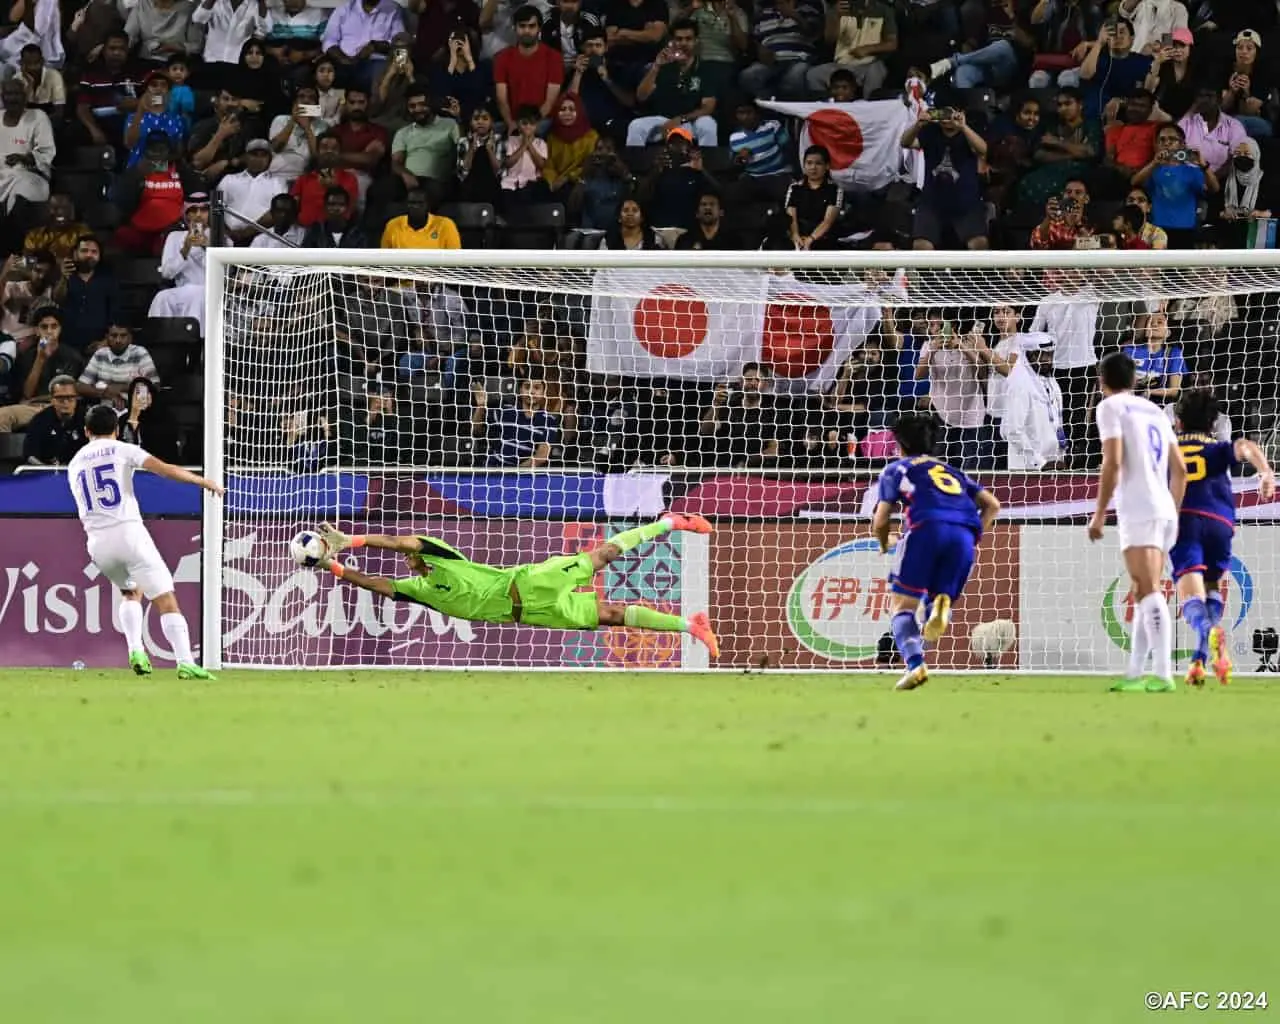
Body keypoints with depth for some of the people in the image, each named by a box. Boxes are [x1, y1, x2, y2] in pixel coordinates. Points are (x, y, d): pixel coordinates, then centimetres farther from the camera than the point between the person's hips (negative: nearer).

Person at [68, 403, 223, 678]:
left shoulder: (75, 464, 19)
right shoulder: (121, 450, 4)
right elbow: (164, 469, -7)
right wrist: (203, 481, 1)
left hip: (97, 542, 5)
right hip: (128, 532, -5)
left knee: (132, 592, 28)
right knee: (165, 599, -5)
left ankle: (136, 651, 7)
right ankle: (185, 662, -20)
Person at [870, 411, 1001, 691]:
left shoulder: (896, 469, 23)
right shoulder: (951, 471, 35)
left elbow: (880, 523, 13)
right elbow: (992, 505, 23)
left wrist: (884, 545, 34)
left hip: (927, 528, -3)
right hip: (965, 534, 3)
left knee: (903, 607, 5)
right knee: (943, 598, 16)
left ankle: (915, 664, -21)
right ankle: (941, 604, -24)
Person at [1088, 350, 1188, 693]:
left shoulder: (1110, 407, 0)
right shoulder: (1155, 411, 21)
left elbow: (1113, 462, -12)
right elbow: (1180, 469, 19)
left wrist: (1099, 513, -8)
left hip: (1138, 512, -8)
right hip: (1164, 511, 8)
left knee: (1149, 592, -16)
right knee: (1144, 594, 13)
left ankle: (1162, 673, -26)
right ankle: (1136, 674, 12)